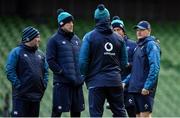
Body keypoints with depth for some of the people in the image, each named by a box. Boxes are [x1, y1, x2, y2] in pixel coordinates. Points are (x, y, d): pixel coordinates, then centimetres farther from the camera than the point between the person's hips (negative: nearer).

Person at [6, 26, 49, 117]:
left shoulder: (40, 54, 15)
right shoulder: (16, 52, -5)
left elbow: (45, 71, 21)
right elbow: (10, 71, -10)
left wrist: (44, 85, 7)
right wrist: (19, 85, -15)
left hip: (36, 96, 7)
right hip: (21, 96, -7)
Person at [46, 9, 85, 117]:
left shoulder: (76, 39, 17)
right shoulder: (55, 40, -2)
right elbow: (50, 60, -8)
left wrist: (82, 74, 9)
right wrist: (62, 72, -14)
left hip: (77, 82, 6)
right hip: (62, 82, -6)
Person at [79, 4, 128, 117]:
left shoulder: (89, 37, -5)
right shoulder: (119, 38, 6)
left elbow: (83, 61, -8)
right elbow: (124, 62, 9)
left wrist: (86, 77, 7)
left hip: (96, 82, -3)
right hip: (115, 81, 3)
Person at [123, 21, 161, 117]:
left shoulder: (151, 45, -7)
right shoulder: (138, 46, 20)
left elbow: (155, 67, -17)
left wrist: (147, 86, -23)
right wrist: (125, 82, 15)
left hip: (145, 90, -9)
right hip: (135, 88, 9)